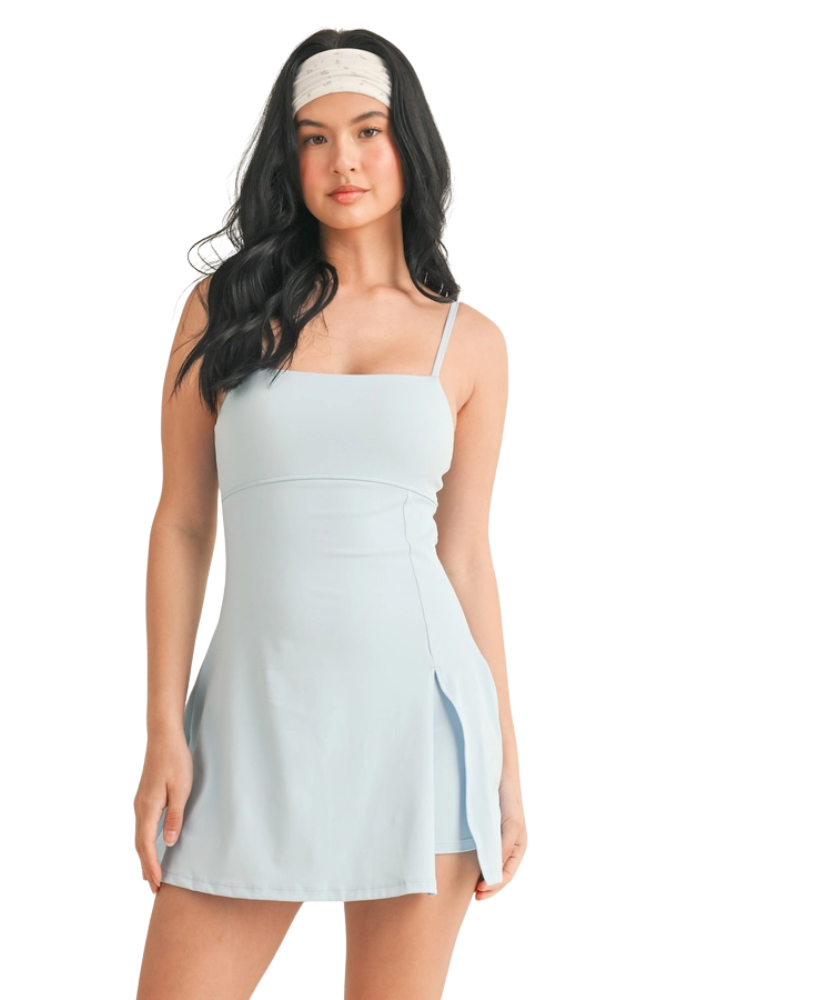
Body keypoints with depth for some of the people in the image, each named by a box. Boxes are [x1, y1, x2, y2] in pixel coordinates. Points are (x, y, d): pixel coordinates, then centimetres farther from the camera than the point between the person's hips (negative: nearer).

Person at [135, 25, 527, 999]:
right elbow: (180, 527, 4)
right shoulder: (224, 308, 5)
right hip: (260, 711, 0)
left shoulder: (470, 343, 7)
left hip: (418, 709, 0)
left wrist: (506, 770, 7)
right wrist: (163, 732, -2)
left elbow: (467, 556, 9)